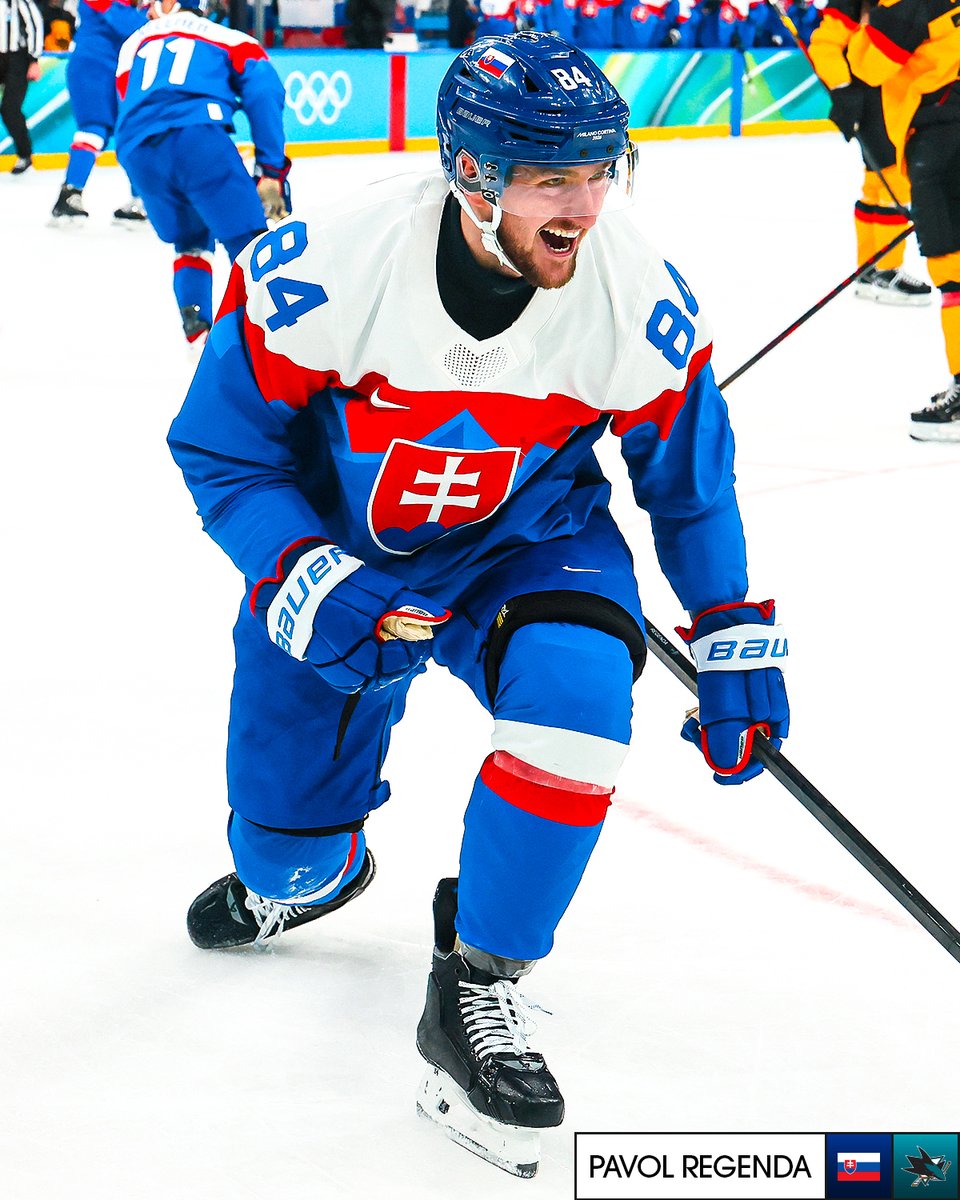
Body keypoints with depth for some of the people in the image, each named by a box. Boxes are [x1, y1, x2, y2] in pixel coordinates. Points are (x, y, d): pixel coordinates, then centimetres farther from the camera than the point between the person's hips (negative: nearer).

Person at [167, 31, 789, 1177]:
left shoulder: (639, 303, -23)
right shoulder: (322, 269, -29)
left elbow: (689, 483, -3)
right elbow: (222, 450, -14)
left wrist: (734, 649, 0)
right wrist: (304, 583, -28)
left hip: (526, 546, 0)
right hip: (335, 554, 0)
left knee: (577, 688, -32)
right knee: (286, 845, 7)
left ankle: (475, 990, -13)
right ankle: (310, 872, 50)